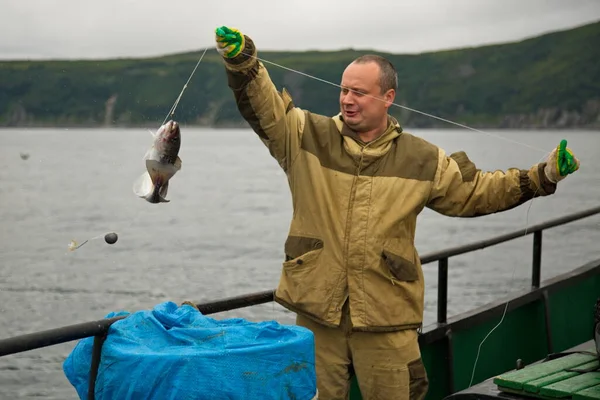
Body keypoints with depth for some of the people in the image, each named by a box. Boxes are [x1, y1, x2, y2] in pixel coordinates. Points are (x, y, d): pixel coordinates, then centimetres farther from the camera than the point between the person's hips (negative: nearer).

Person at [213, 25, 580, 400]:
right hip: (316, 307, 0)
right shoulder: (308, 136, 2)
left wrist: (542, 177, 6)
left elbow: (474, 192, 12)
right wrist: (242, 61, -26)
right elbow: (264, 107, -9)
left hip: (386, 313, 0)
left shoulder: (423, 159, 4)